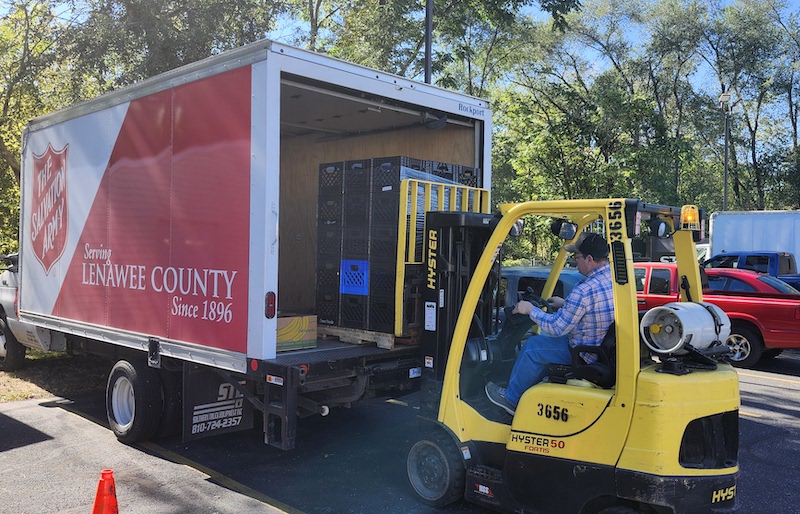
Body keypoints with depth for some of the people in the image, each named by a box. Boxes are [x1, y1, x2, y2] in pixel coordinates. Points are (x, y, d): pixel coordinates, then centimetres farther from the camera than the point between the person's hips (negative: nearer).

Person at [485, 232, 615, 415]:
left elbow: (557, 328, -19)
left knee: (533, 347, 6)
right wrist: (565, 304, 21)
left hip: (588, 355, -9)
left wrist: (531, 310, -5)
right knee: (545, 337, 23)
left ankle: (511, 399, 23)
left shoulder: (584, 291, -29)